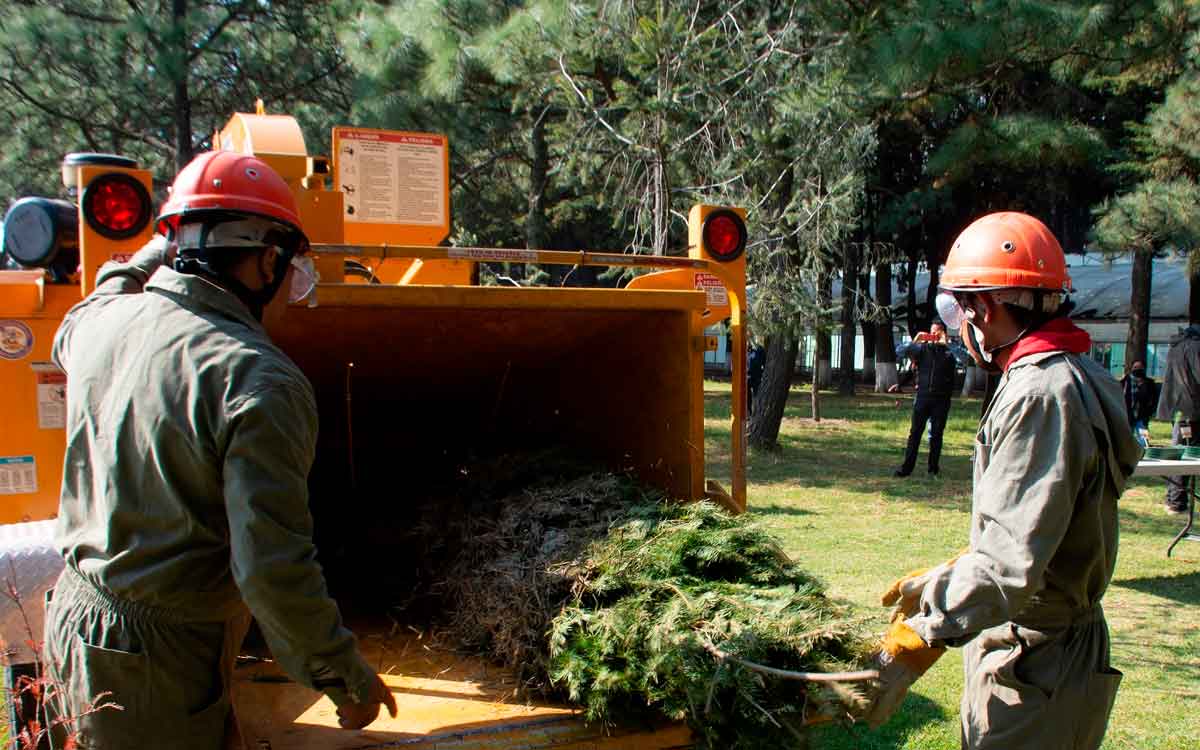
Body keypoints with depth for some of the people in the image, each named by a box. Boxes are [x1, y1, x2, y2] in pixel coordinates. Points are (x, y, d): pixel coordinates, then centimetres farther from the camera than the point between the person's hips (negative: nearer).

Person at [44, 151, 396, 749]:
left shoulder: (101, 324, -2)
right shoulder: (258, 381, -24)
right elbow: (273, 568, -27)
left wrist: (151, 255, 35)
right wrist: (346, 677, -14)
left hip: (70, 617, 7)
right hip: (160, 665, -7)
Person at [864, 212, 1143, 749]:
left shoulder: (1042, 395, -23)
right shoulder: (1072, 378, 11)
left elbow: (1012, 559, -31)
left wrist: (916, 642, -33)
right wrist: (940, 582, 17)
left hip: (1033, 674, -10)